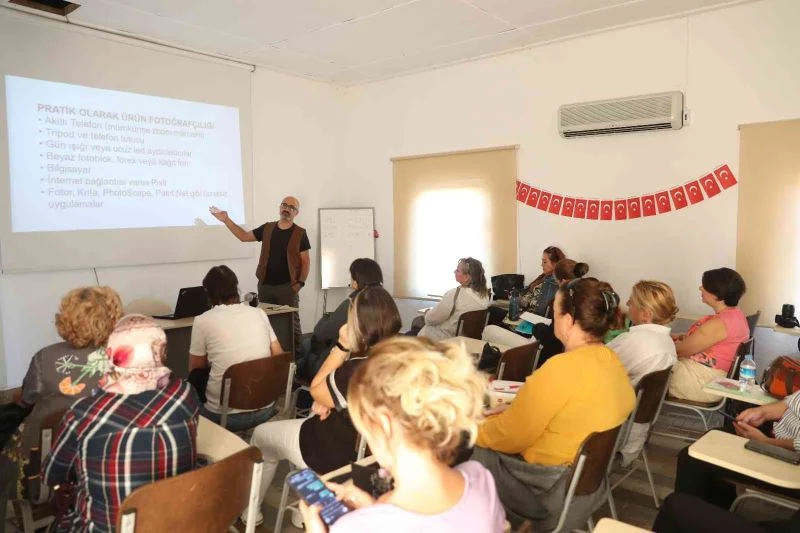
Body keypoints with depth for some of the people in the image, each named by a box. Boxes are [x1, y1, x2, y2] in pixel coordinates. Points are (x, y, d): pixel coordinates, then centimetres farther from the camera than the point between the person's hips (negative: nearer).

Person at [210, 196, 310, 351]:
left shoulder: (299, 233, -4)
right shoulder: (267, 228, 8)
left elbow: (306, 261, -4)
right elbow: (244, 236, 14)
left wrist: (300, 282, -13)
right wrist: (226, 220, 6)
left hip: (287, 286, -4)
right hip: (265, 285, 4)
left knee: (292, 321, 1)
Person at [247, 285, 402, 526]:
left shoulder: (357, 370, -35)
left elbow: (316, 390, -14)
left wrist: (341, 346, -18)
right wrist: (327, 402, -9)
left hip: (340, 453, -7)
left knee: (261, 435, 15)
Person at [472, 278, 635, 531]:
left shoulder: (561, 369, -29)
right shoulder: (611, 360, -1)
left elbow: (510, 437, -20)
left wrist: (474, 431, -3)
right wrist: (508, 411, 10)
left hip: (551, 490, -8)